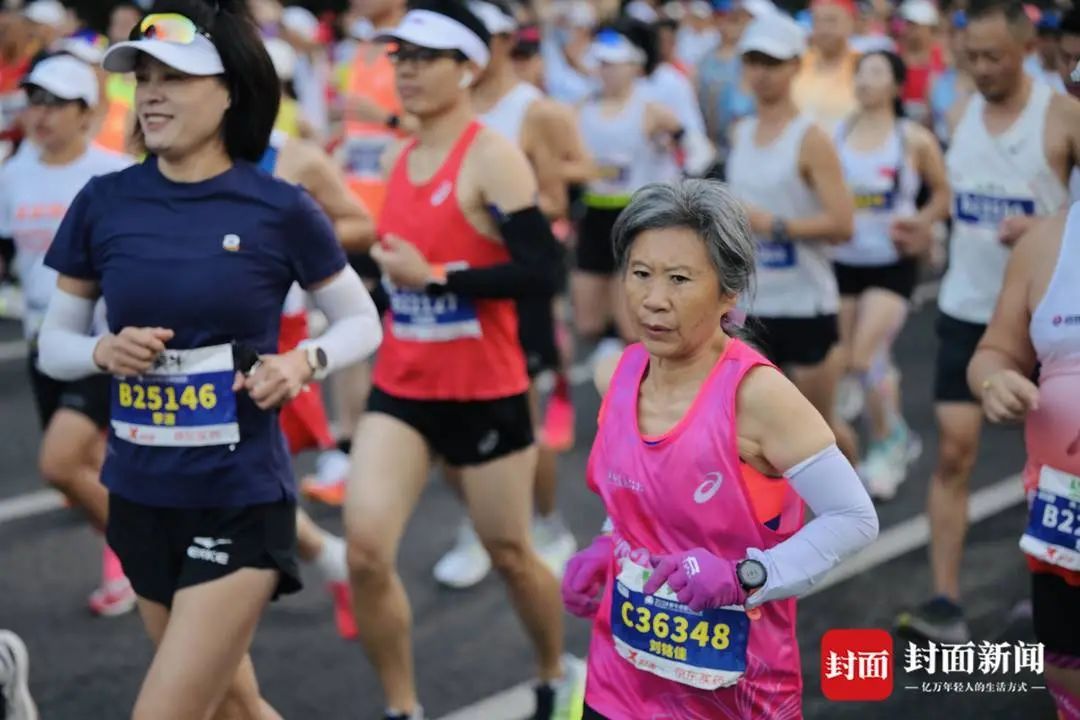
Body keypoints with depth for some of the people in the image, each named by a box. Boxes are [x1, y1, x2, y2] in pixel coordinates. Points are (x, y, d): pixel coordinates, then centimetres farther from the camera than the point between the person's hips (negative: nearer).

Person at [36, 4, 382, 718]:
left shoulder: (279, 209, -9)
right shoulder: (103, 204, -1)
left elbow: (363, 321, 4)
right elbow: (54, 343, 7)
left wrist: (304, 362, -15)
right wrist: (103, 352, -14)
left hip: (241, 502, -4)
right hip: (140, 496, 4)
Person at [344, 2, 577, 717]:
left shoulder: (492, 157, -14)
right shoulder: (397, 161, 7)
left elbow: (541, 272, -23)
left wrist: (435, 278, -25)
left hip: (485, 393, -5)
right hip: (400, 390, 5)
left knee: (510, 553, 12)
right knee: (366, 554, -10)